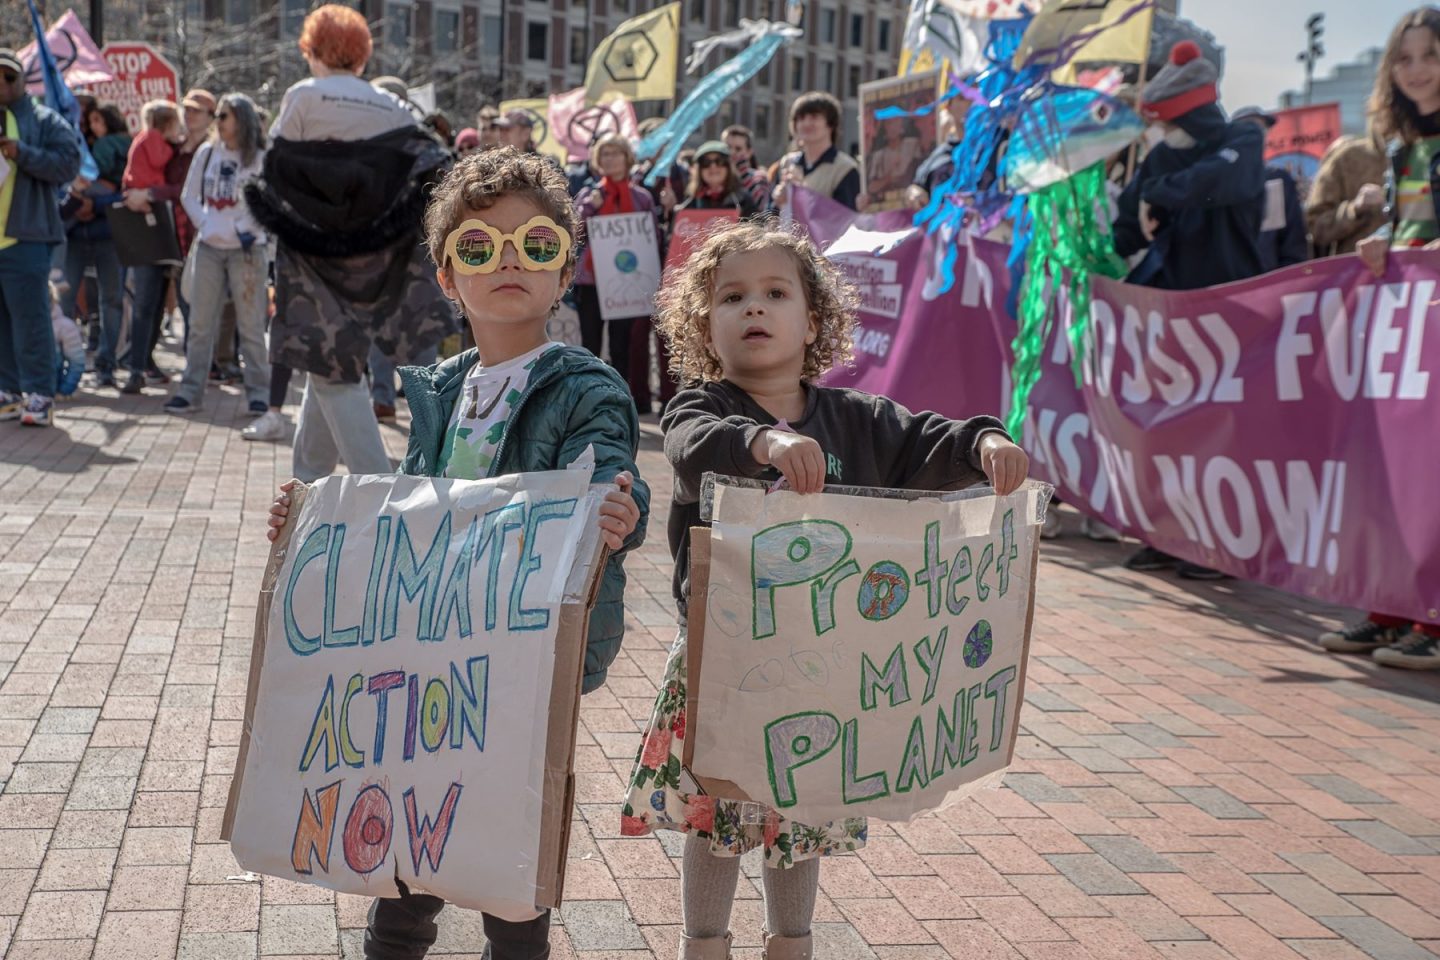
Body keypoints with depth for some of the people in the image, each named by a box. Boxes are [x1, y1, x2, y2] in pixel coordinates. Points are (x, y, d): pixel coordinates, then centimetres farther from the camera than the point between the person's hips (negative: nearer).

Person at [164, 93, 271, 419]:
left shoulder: (260, 159, -3)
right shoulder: (207, 153, 9)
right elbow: (189, 195, 14)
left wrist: (247, 229, -12)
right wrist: (204, 224, 1)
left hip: (247, 250, -4)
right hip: (209, 248, 4)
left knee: (250, 325, -1)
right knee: (200, 324, 5)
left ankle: (258, 392, 5)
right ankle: (191, 391, 10)